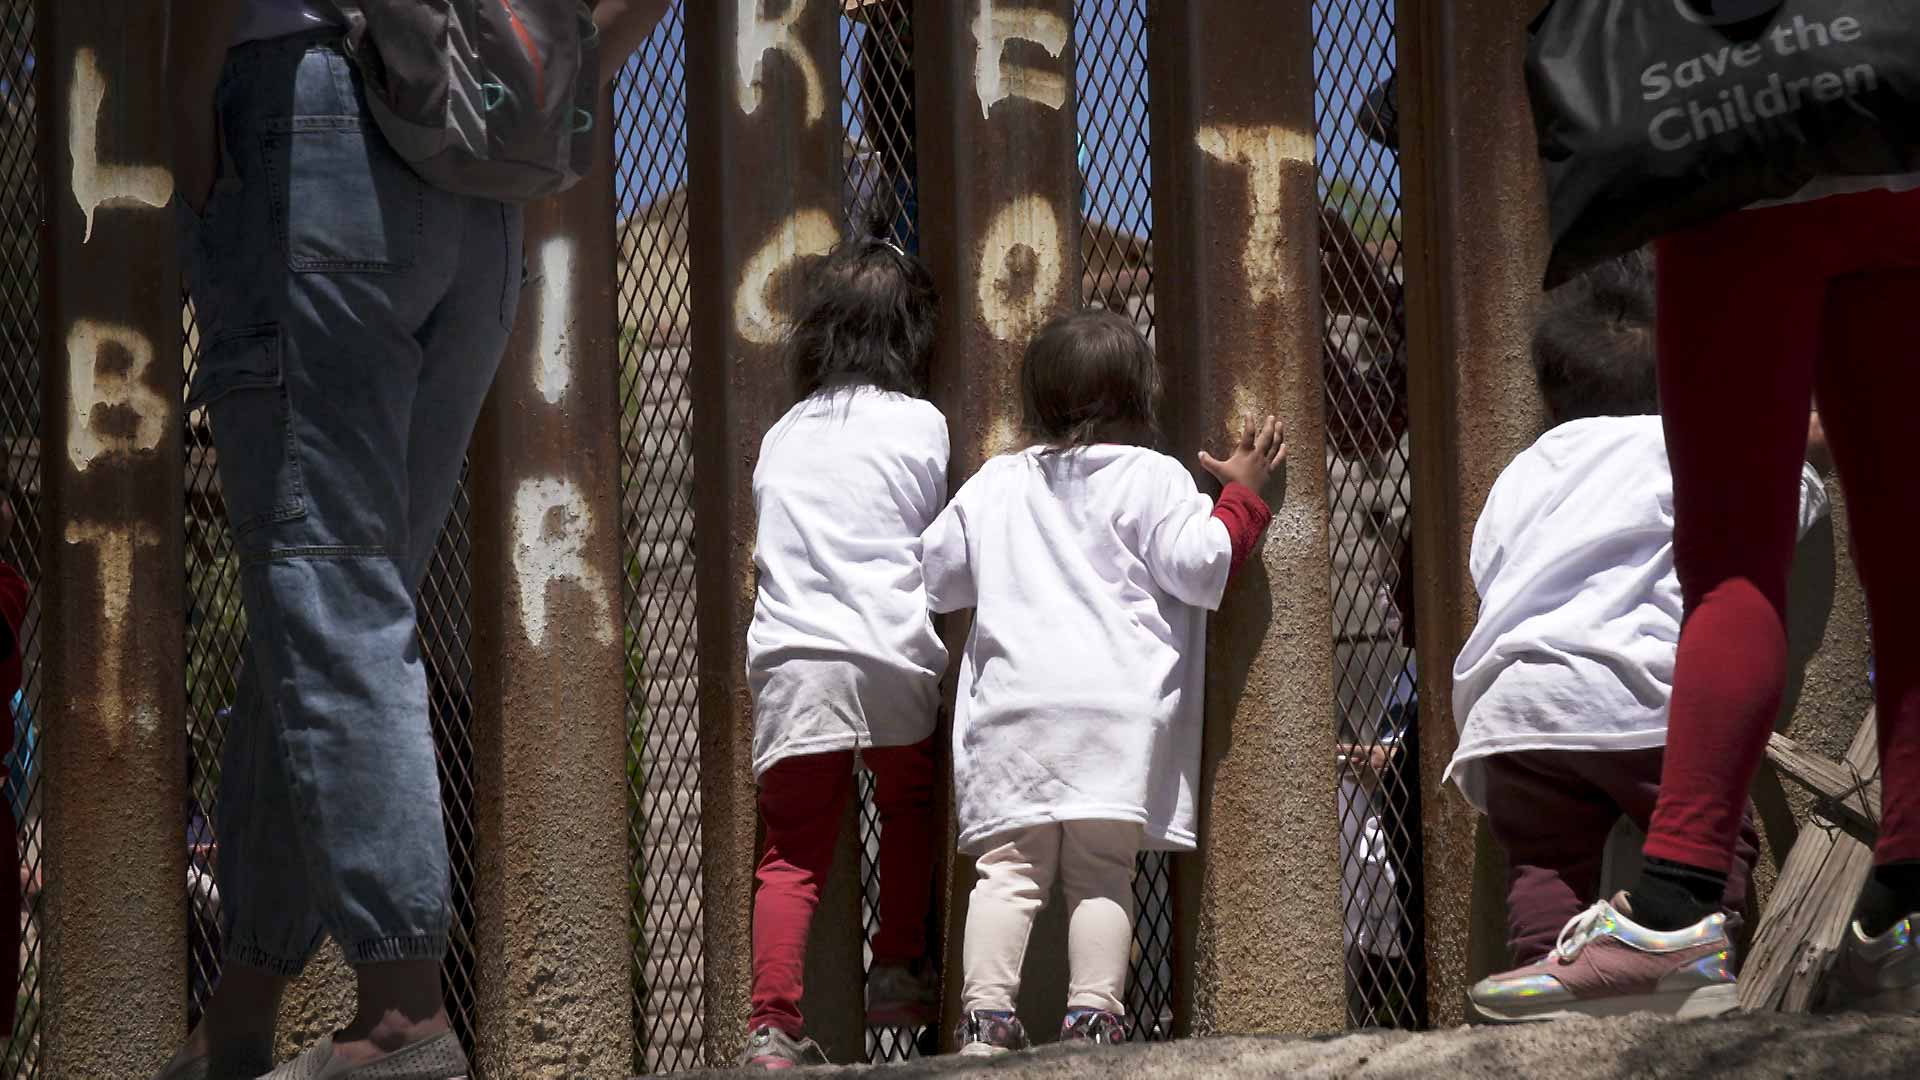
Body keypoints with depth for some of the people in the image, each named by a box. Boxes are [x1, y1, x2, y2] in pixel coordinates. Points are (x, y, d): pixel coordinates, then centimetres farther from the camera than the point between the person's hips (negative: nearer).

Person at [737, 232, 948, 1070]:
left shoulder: (780, 437, 17)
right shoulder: (920, 425, 4)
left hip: (786, 657, 3)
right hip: (890, 657, -3)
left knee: (793, 850, 3)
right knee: (908, 809, 22)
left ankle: (773, 1023, -9)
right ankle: (895, 976, 18)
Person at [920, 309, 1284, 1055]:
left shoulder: (993, 485, 15)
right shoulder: (1152, 478, 3)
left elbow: (937, 577, 21)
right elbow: (1199, 566, -3)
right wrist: (1243, 493, 9)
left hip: (1010, 706, 2)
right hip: (1118, 711, -2)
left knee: (1009, 867, -2)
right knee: (1102, 872, -2)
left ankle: (986, 1012, -14)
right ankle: (1093, 1010, -13)